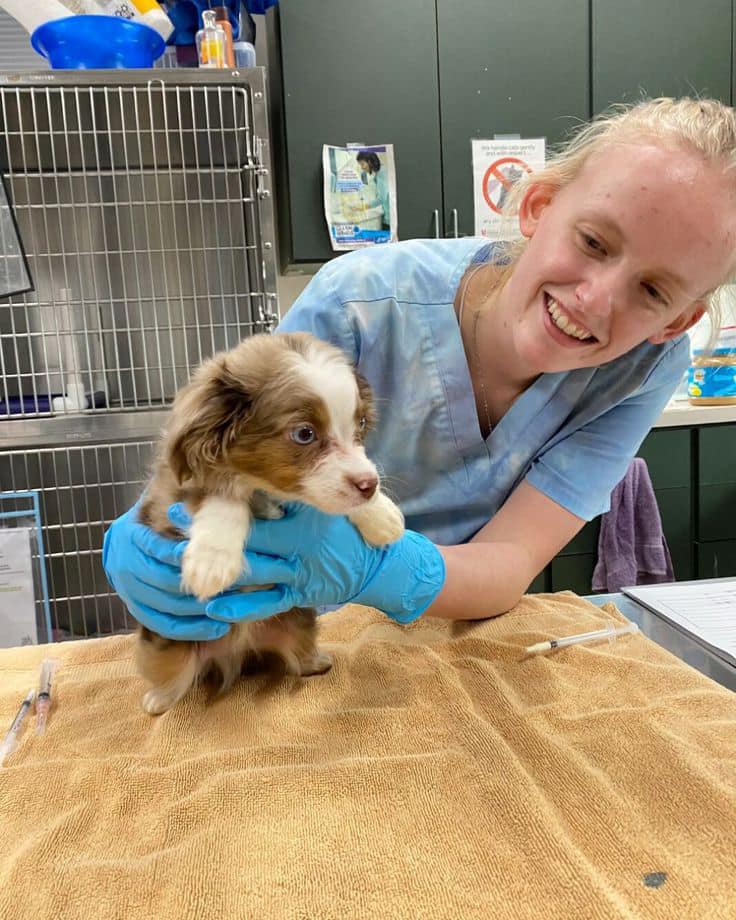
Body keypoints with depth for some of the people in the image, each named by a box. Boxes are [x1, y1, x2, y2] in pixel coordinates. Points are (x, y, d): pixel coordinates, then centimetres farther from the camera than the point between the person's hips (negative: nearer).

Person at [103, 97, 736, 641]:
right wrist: (145, 540, -38)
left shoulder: (649, 367, -18)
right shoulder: (358, 305, -25)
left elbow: (511, 565, -25)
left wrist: (370, 568, -45)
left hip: (473, 642, 1)